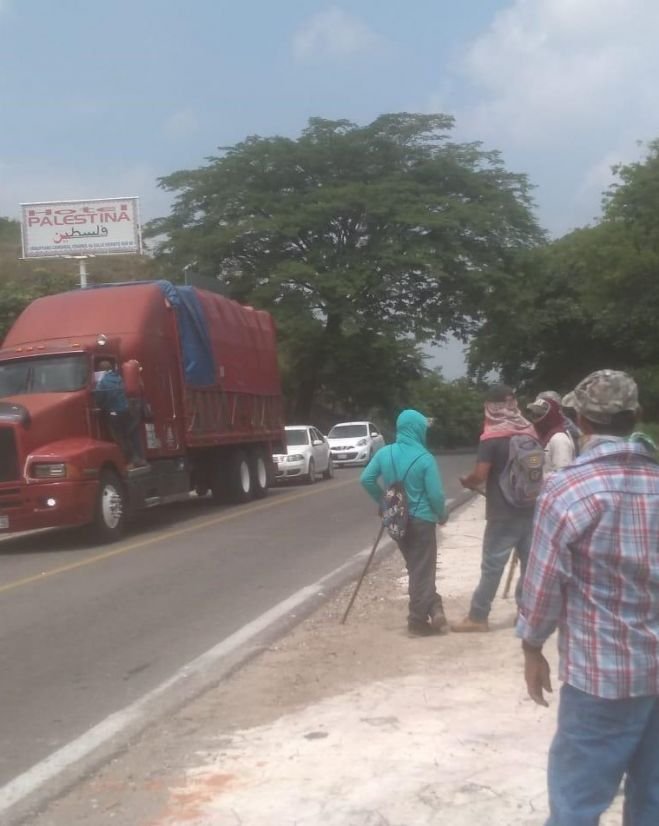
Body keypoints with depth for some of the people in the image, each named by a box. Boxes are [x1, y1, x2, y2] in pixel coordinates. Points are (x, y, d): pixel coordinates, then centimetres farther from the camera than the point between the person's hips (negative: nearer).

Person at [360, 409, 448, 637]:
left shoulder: (384, 454, -2)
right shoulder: (425, 459, -15)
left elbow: (366, 480, 1)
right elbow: (436, 495, -14)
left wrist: (383, 501, 15)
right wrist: (442, 515, 4)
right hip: (421, 520, -5)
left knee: (415, 568, 17)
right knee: (422, 570, 5)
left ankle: (433, 609, 15)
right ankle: (418, 621, 8)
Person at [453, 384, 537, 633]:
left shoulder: (492, 437, -13)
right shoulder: (529, 431, 6)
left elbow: (480, 475, -17)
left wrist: (466, 481, 3)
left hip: (503, 513, -6)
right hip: (529, 508, 6)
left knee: (493, 565, -3)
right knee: (530, 561, 10)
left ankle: (477, 617, 1)